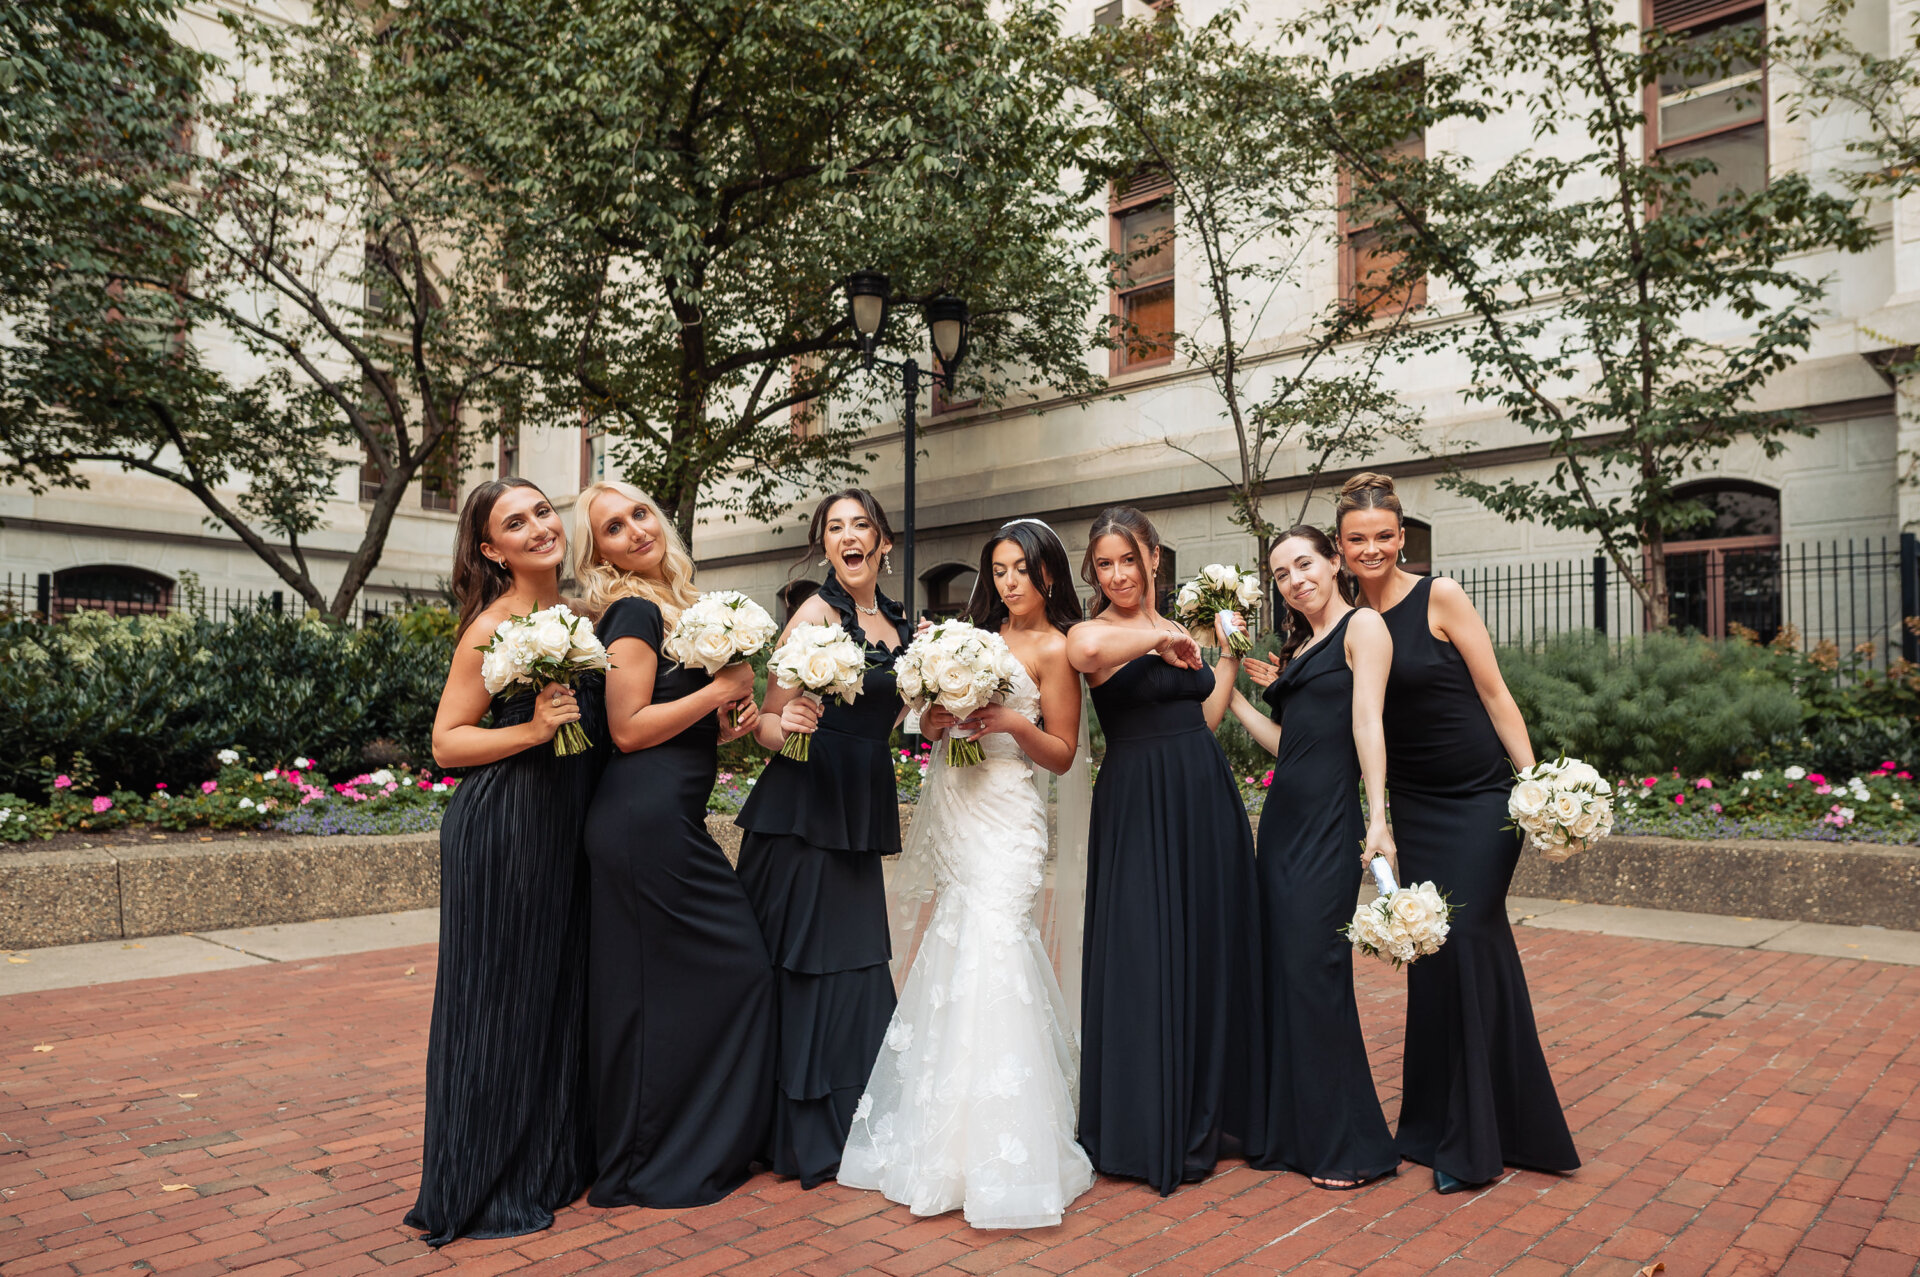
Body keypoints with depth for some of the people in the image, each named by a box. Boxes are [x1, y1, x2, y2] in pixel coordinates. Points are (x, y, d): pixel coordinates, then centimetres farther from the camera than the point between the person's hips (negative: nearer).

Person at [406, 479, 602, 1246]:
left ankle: (554, 1162, 33)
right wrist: (531, 730, -22)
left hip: (567, 824, 7)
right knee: (501, 999, 3)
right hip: (503, 828, -7)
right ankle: (483, 1188, 20)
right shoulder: (493, 627, -12)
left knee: (559, 991, 16)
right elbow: (446, 742, -11)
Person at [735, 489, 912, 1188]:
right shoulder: (815, 613, -7)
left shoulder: (901, 624, 12)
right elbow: (768, 722, -7)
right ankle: (800, 1134, 15)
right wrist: (787, 727, -29)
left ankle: (849, 1123, 25)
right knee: (806, 960, 0)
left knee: (857, 960, 10)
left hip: (862, 808, 6)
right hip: (805, 808, -6)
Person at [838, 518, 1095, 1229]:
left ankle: (1001, 1161, -7)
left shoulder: (1055, 648, 0)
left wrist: (1014, 723, -17)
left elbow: (1062, 755, 0)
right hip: (947, 807, 6)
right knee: (940, 957, 6)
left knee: (989, 950, -16)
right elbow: (927, 725, 16)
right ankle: (934, 1135, 22)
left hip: (1004, 817, -6)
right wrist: (940, 713, -6)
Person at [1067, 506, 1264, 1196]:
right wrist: (1160, 642, -21)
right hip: (1138, 808, -6)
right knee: (1144, 957, -1)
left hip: (1207, 802, 6)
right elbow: (1087, 652, -32)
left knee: (1211, 950, 12)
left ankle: (1207, 1117, 27)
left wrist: (1229, 655, 16)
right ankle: (1148, 1130, 14)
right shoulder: (1092, 631, -6)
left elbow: (1204, 719, 15)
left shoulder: (1180, 629, 15)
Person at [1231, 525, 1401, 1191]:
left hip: (1329, 821, -8)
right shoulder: (1296, 648, 20)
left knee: (1315, 971, -7)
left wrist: (1378, 817, -20)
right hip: (1282, 817, 8)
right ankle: (1293, 1131, 23)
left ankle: (1349, 1143, 7)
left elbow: (1367, 723, -13)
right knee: (1280, 970, 10)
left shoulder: (1362, 626, -2)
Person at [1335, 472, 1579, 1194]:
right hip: (1413, 804, 5)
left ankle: (1475, 1139, 5)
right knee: (1429, 951, 8)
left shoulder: (1439, 598, -9)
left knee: (1467, 939, -8)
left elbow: (1494, 693, -8)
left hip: (1481, 796, -5)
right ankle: (1437, 1122, 22)